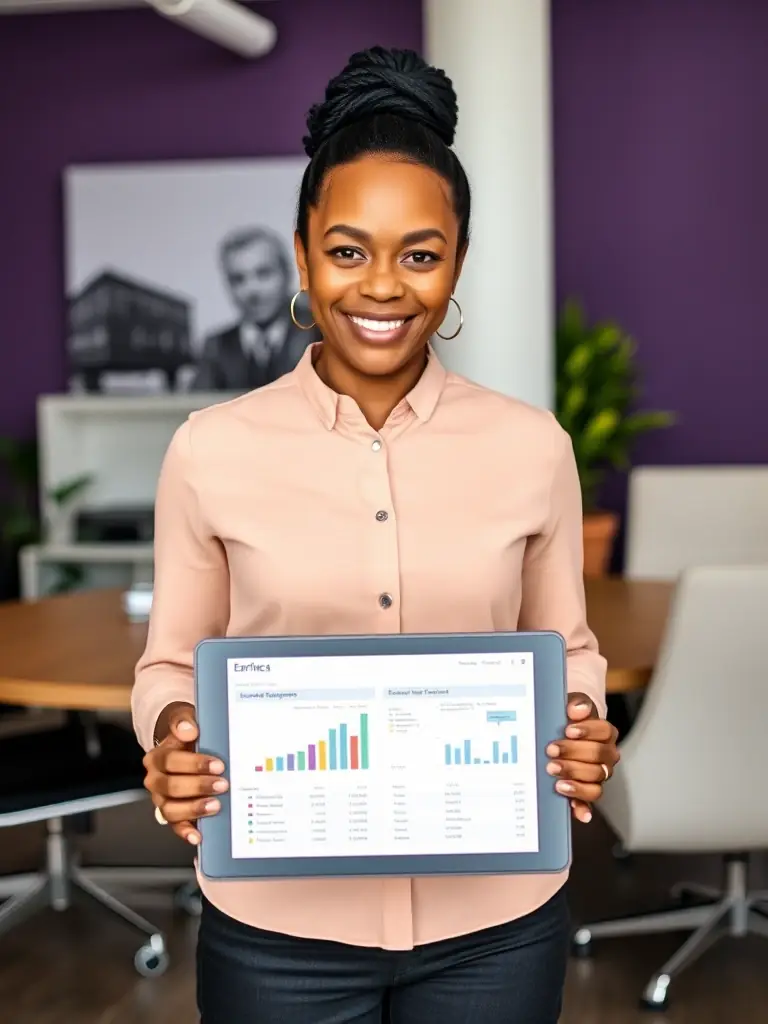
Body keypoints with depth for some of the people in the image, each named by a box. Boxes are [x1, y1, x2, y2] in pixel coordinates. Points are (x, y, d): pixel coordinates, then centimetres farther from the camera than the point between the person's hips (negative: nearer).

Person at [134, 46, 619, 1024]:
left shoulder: (533, 447, -3)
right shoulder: (211, 451, -6)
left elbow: (564, 648, 7)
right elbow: (173, 662, 2)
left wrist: (581, 725, -13)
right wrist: (172, 737, -18)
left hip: (495, 918, 1)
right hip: (278, 922, -1)